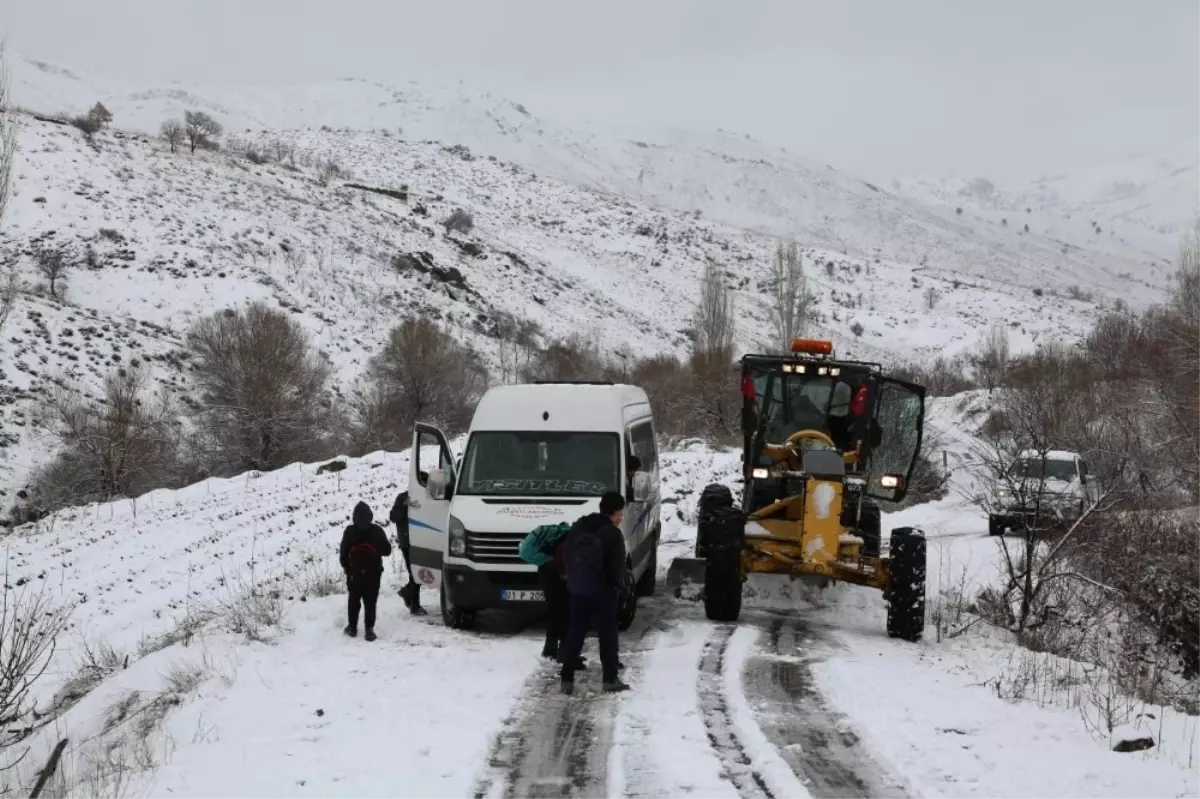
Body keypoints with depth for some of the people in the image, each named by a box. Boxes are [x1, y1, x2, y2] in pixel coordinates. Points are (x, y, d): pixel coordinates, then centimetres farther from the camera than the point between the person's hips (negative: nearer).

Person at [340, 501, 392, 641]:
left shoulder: (350, 532, -8)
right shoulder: (377, 531, -9)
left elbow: (343, 553, -3)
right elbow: (387, 550, -3)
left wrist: (346, 567, 13)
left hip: (354, 573, 1)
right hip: (373, 574, -1)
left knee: (354, 601, 17)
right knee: (370, 602, 4)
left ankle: (352, 627, 21)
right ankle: (369, 629, -3)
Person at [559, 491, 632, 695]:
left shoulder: (578, 527, 4)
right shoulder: (612, 534, -16)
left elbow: (566, 556, 9)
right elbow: (617, 566, -15)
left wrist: (574, 578, 15)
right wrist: (615, 585, 2)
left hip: (578, 589, 5)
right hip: (603, 590, -5)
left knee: (574, 634, 9)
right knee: (608, 635, 6)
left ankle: (567, 679, 6)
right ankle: (610, 679, 9)